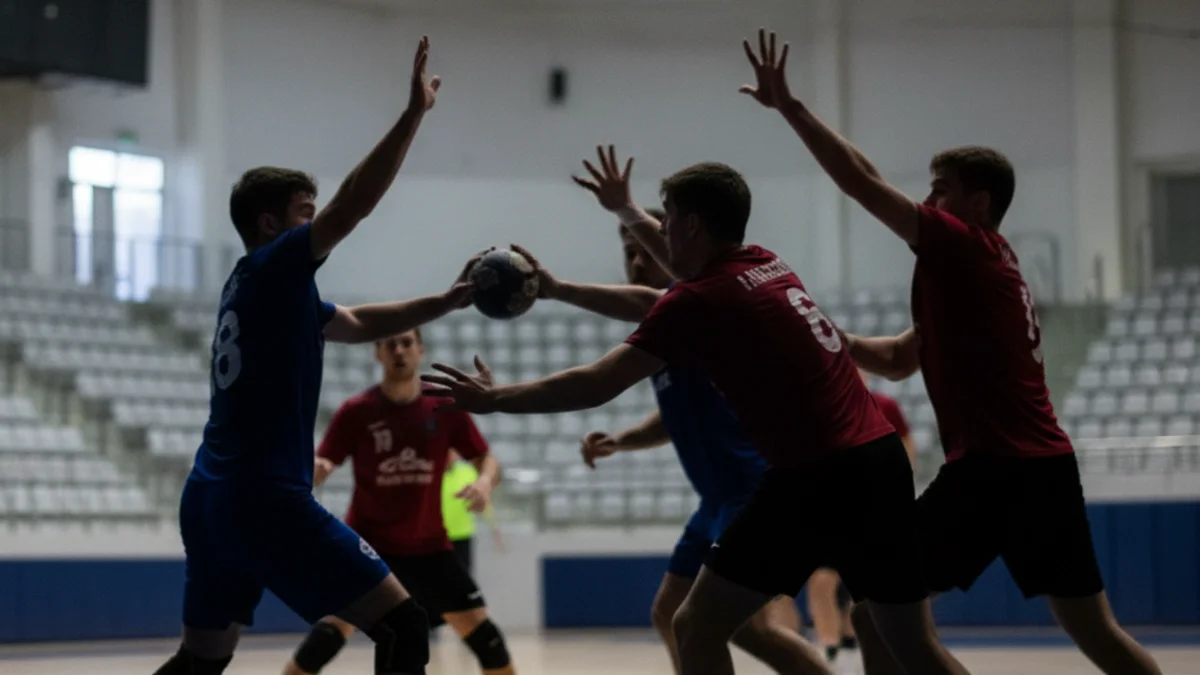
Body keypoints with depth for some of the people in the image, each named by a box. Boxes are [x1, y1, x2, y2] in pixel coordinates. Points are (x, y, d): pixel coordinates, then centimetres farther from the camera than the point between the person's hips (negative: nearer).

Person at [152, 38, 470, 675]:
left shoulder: (257, 287, 20)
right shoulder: (272, 268, -6)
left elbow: (357, 323, 28)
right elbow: (351, 205, -17)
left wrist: (445, 302, 19)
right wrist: (413, 114, -16)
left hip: (209, 500, 10)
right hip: (266, 500, -10)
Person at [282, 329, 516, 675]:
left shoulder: (445, 407, -4)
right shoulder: (356, 411, -9)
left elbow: (487, 460, 4)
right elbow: (318, 468, -10)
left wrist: (484, 481, -20)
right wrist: (315, 470, -35)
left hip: (429, 547, 3)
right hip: (368, 544, -3)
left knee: (481, 631, -2)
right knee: (334, 628, -21)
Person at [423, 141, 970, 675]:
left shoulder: (699, 299, -5)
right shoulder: (768, 266, 17)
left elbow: (595, 386, -6)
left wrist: (494, 399, 6)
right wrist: (626, 212, 51)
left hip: (815, 476, -8)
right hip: (880, 458, 8)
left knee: (698, 627, 3)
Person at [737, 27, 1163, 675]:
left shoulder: (963, 248, -5)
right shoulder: (987, 269, 22)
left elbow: (862, 182, -10)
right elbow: (899, 359, 25)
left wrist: (788, 106, -7)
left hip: (993, 469, -9)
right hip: (1045, 465, 9)